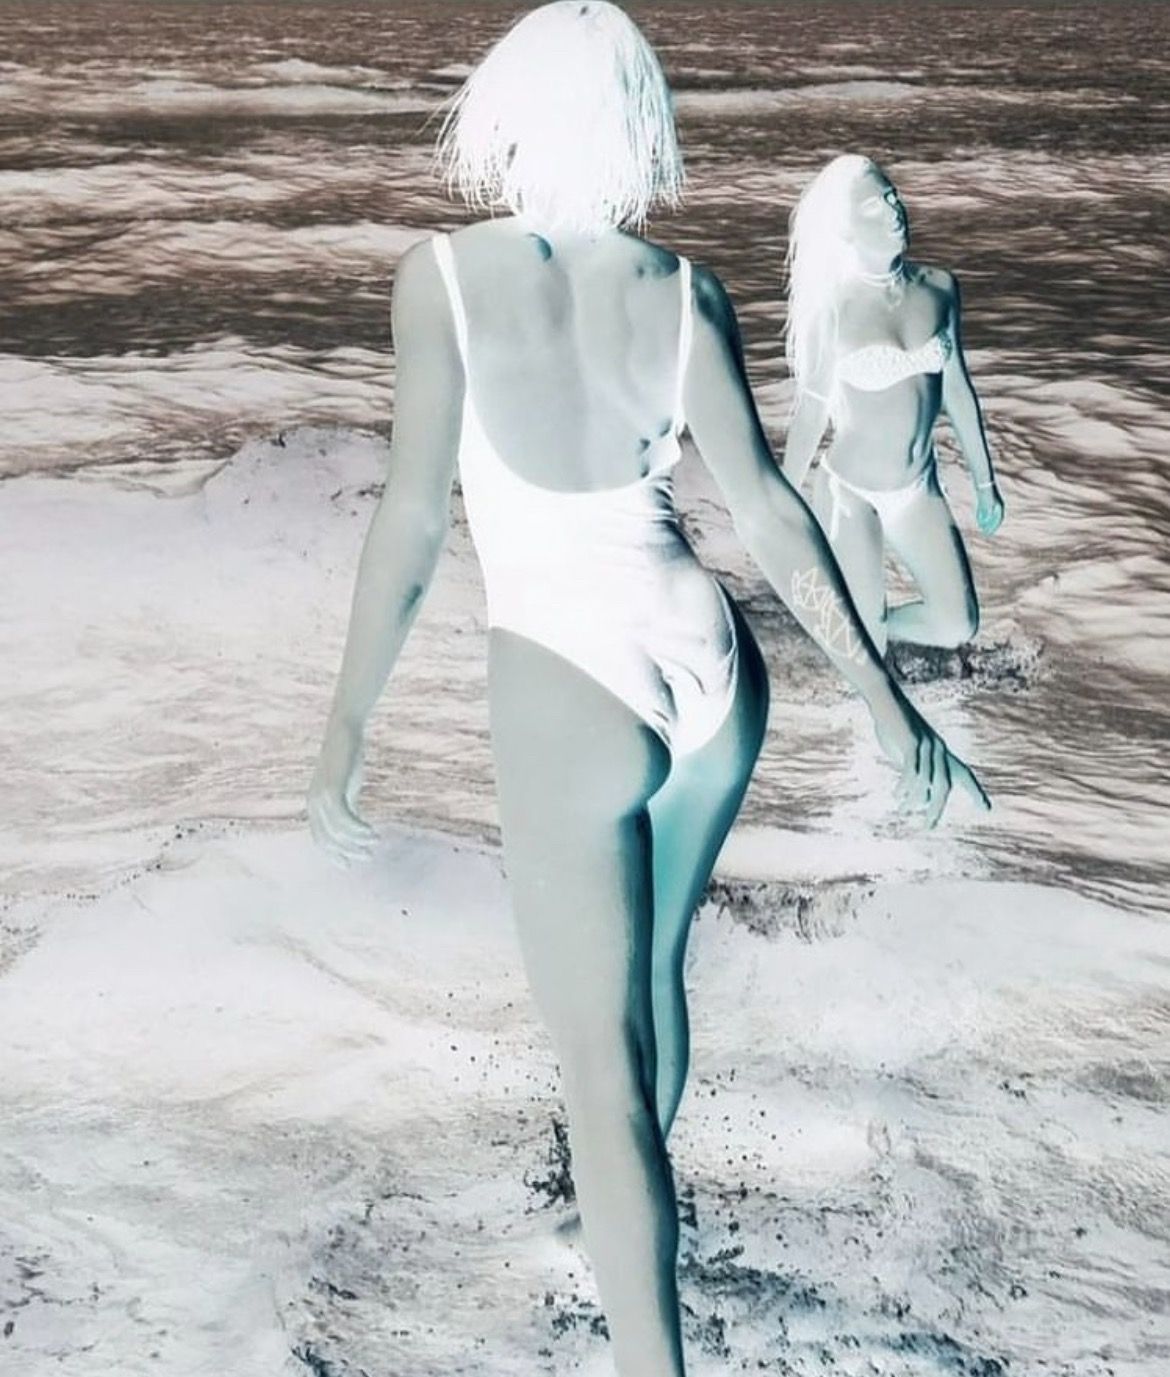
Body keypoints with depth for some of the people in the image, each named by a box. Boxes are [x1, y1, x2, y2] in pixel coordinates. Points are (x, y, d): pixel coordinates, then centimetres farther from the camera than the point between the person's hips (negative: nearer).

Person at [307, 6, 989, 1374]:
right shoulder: (683, 289, 2)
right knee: (650, 974, 28)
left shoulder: (444, 274, -8)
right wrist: (884, 700, 5)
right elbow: (768, 508, 0)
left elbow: (414, 515, -12)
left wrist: (344, 726, -6)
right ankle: (628, 1218, 52)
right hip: (708, 667, 5)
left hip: (567, 689, -5)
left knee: (602, 1064, 2)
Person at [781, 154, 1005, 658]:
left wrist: (985, 481, 13)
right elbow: (811, 410, -8)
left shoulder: (939, 288, -4)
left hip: (919, 490, 5)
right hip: (849, 493, -5)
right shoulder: (831, 310, -16)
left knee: (958, 626, 9)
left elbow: (956, 389, 6)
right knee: (865, 644, 3)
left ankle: (866, 628, 36)